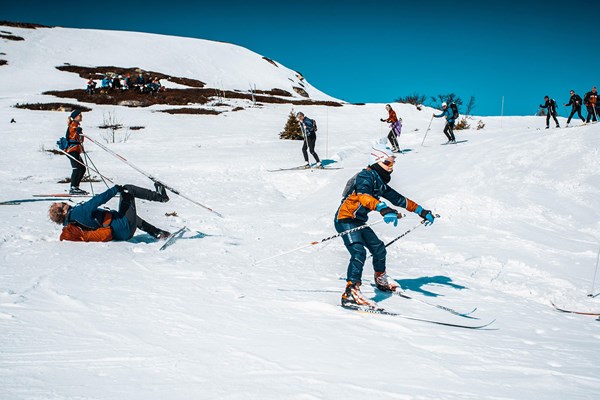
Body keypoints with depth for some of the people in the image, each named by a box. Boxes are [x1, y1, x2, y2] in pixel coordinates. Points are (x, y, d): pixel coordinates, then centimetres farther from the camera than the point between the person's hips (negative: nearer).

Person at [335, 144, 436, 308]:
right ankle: (351, 293, -36)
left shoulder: (380, 183, 11)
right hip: (345, 219, -9)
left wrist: (421, 211, 20)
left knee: (378, 248, 19)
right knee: (359, 252, -26)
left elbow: (398, 199, 20)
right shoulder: (365, 176, -18)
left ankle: (381, 279, 46)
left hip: (359, 222, 9)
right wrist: (383, 209, -55)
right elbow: (363, 195, -39)